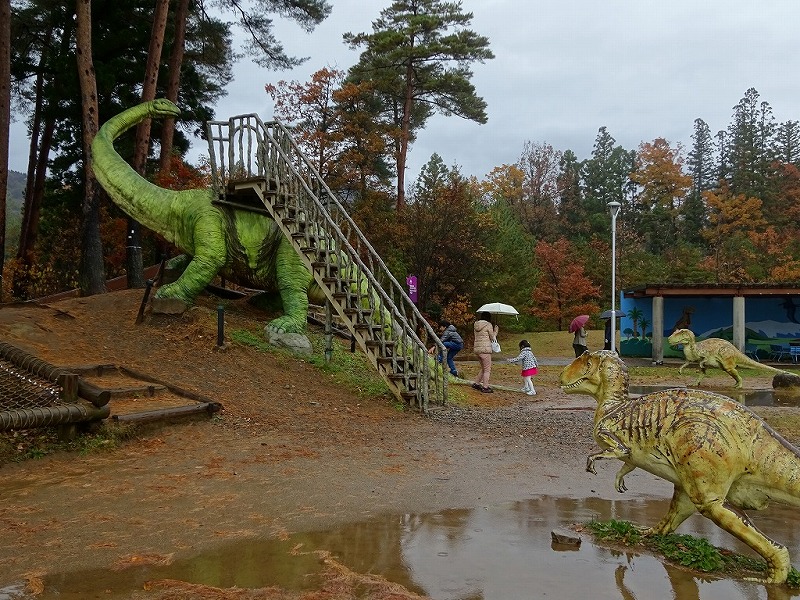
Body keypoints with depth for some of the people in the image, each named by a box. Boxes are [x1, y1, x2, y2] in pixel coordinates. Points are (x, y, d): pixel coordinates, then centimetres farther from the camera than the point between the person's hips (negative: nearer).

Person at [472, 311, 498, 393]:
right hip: (485, 349, -8)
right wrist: (496, 331, 14)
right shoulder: (488, 325, -9)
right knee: (487, 369, 2)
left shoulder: (476, 324, 12)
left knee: (484, 368, 21)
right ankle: (485, 387, 2)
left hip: (477, 349, 8)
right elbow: (492, 338, -1)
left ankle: (476, 383, 22)